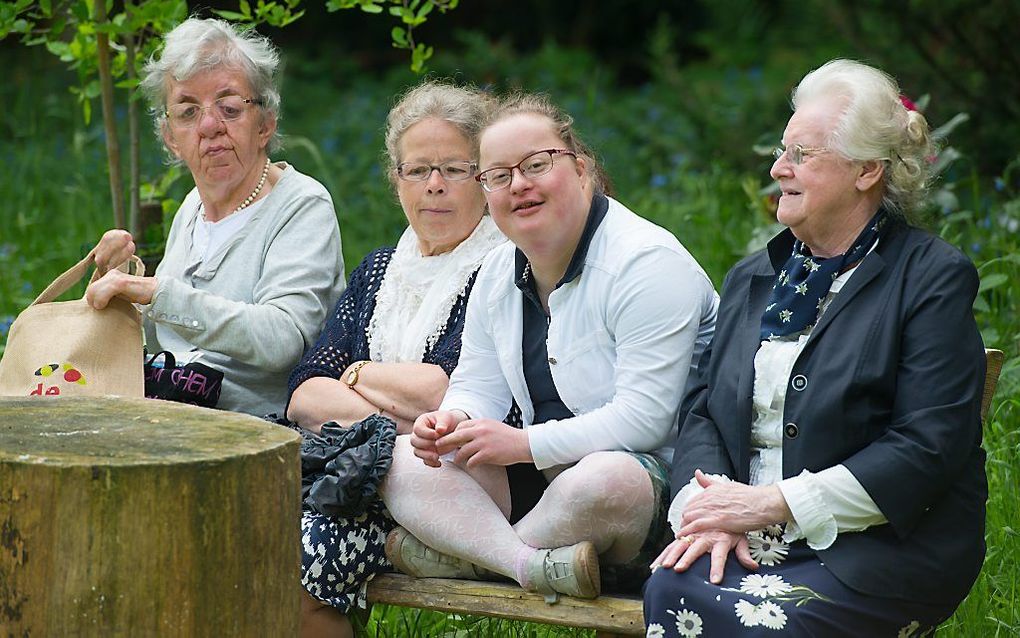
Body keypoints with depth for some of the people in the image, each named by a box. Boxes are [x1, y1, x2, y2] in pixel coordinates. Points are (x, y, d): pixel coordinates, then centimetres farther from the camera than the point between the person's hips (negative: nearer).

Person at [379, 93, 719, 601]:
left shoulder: (646, 263, -16)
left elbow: (644, 418, -23)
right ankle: (532, 564, -30)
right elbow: (478, 387, 13)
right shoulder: (499, 273, 10)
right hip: (542, 476, 8)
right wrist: (453, 421, -12)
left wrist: (523, 444, -23)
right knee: (403, 459, -7)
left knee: (603, 481, -42)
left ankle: (462, 554, -16)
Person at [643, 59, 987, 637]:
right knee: (671, 590, -28)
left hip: (888, 543, -5)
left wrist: (773, 502, -16)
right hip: (761, 540, 5)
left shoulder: (934, 278, -2)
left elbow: (930, 446, -11)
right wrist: (710, 508, -11)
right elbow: (704, 409, 12)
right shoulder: (753, 278, 18)